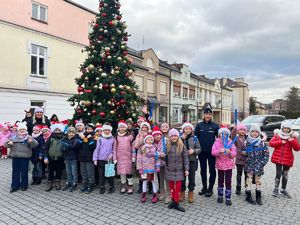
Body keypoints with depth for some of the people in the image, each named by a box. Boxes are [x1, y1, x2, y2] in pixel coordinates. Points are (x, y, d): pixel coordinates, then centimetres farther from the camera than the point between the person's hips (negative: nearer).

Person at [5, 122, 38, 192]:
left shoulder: (28, 137, -1)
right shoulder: (13, 137, 9)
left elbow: (35, 145, -10)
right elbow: (6, 144, 10)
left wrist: (32, 141, -32)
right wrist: (8, 143, -13)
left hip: (25, 157, -3)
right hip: (15, 156, 3)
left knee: (24, 171, 4)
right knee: (15, 171, 10)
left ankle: (24, 185, 17)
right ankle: (15, 186, 21)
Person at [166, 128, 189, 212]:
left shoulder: (181, 146, -4)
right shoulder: (167, 146, 1)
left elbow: (185, 158, -3)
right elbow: (165, 157, 8)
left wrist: (186, 169, -6)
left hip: (179, 169, -1)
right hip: (170, 169, 1)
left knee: (178, 186, -2)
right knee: (171, 185, 6)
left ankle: (176, 203, 10)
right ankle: (173, 201, 21)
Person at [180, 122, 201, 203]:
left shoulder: (194, 138, 5)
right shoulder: (180, 137, 1)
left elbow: (199, 149, 4)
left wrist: (194, 151, -15)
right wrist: (182, 138, -16)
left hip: (192, 160, 1)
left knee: (192, 177, 8)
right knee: (182, 177, 9)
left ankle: (191, 194, 24)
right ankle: (182, 193, 26)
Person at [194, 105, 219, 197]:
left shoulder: (215, 126, -2)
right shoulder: (199, 125, 2)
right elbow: (195, 137, 4)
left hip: (211, 151, -2)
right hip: (202, 151, 2)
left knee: (212, 170, 7)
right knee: (203, 170, 12)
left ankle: (210, 189, 20)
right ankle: (204, 187, 27)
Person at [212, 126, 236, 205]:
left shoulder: (230, 142, 0)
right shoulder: (217, 142, -1)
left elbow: (234, 153, -5)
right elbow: (213, 152, -10)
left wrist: (230, 152, -26)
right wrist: (219, 151, -28)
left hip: (229, 164, 0)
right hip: (220, 164, 0)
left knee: (228, 181, 2)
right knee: (220, 180, 13)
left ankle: (228, 198, 13)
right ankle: (220, 196, 27)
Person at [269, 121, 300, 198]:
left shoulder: (293, 136, 1)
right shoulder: (277, 134, -1)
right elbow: (271, 143, -7)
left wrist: (292, 141, -20)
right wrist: (280, 142, -18)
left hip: (288, 159, 2)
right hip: (278, 158, -2)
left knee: (285, 175, 13)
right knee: (278, 174, -3)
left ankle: (283, 190, 31)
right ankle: (276, 189, 16)